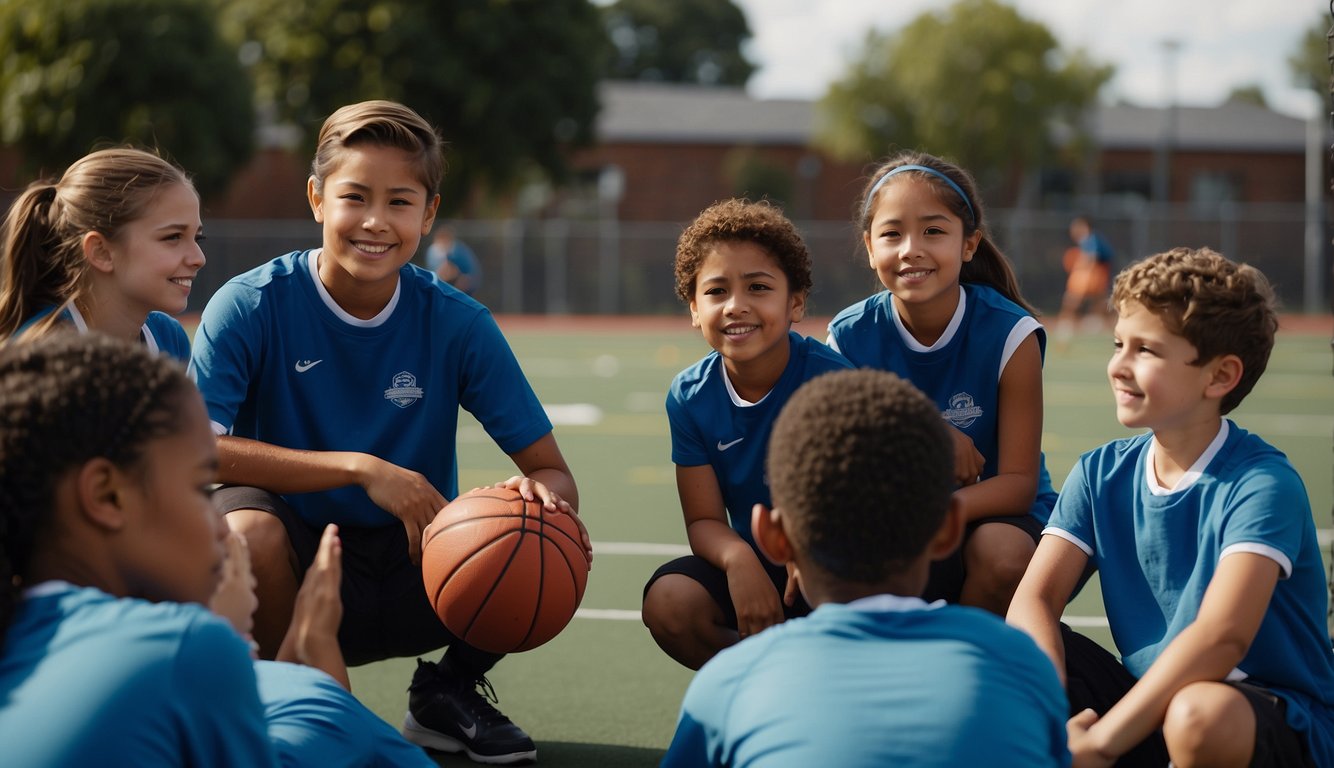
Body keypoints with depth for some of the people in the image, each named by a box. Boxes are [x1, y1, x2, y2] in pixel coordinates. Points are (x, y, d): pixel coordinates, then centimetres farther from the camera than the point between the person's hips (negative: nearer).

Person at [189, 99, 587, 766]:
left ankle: (447, 693, 8)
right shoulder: (253, 306, -11)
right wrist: (360, 469, -30)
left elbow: (553, 471, -4)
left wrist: (540, 491, -31)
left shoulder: (456, 324, -5)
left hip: (415, 572, 3)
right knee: (245, 526, -36)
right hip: (294, 573, -2)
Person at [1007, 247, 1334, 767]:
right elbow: (1034, 599, -8)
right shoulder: (1101, 473, 3)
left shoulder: (1261, 484, -17)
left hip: (1275, 723, -5)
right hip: (1145, 697, 5)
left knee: (1198, 714, -39)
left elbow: (1222, 636, -31)